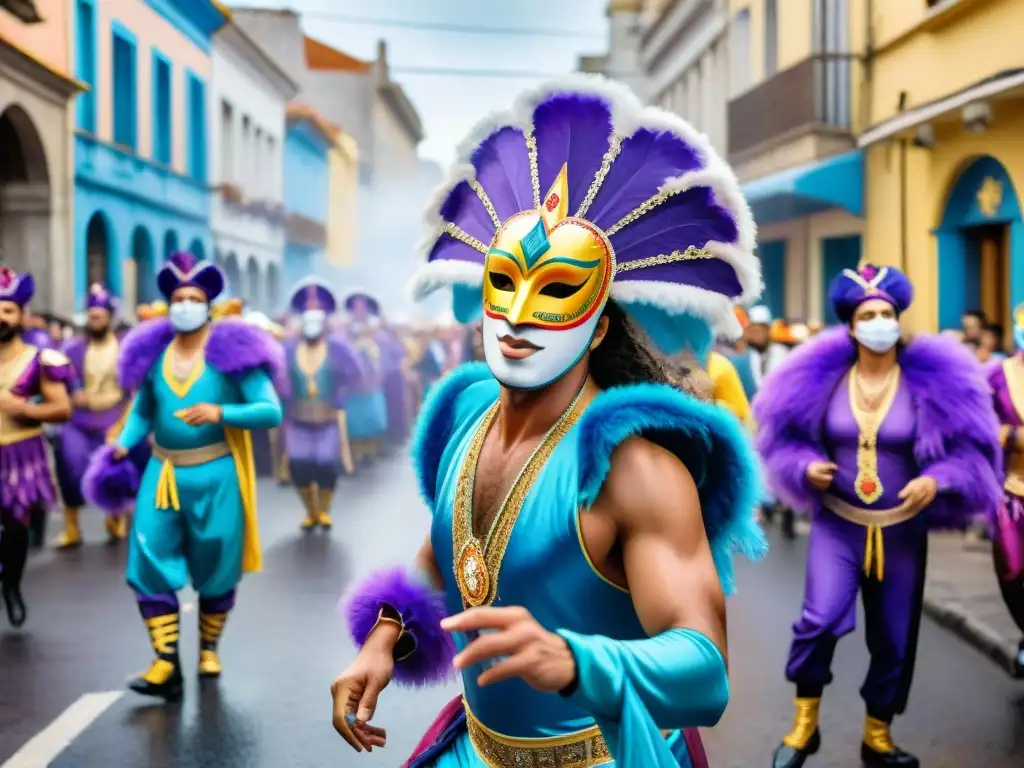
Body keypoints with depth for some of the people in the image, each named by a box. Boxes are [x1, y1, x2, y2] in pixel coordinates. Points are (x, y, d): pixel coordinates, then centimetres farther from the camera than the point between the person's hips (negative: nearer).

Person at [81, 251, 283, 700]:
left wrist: (220, 413, -25)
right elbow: (143, 412, 16)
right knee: (149, 565, -6)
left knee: (215, 571, 10)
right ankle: (167, 665, -2)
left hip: (215, 475, -3)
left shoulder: (231, 350, -8)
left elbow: (271, 411, -12)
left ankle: (208, 650, 32)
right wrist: (122, 445, -2)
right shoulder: (154, 352, 4)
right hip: (162, 474, 3)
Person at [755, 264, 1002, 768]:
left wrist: (936, 482, -22)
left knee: (894, 641, 10)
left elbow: (970, 448, -4)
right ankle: (804, 725, 2)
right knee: (820, 620, -21)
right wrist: (806, 466, -13)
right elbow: (785, 434, 6)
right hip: (835, 525, -1)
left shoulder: (931, 380, -7)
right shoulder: (822, 376, -5)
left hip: (902, 532, 1)